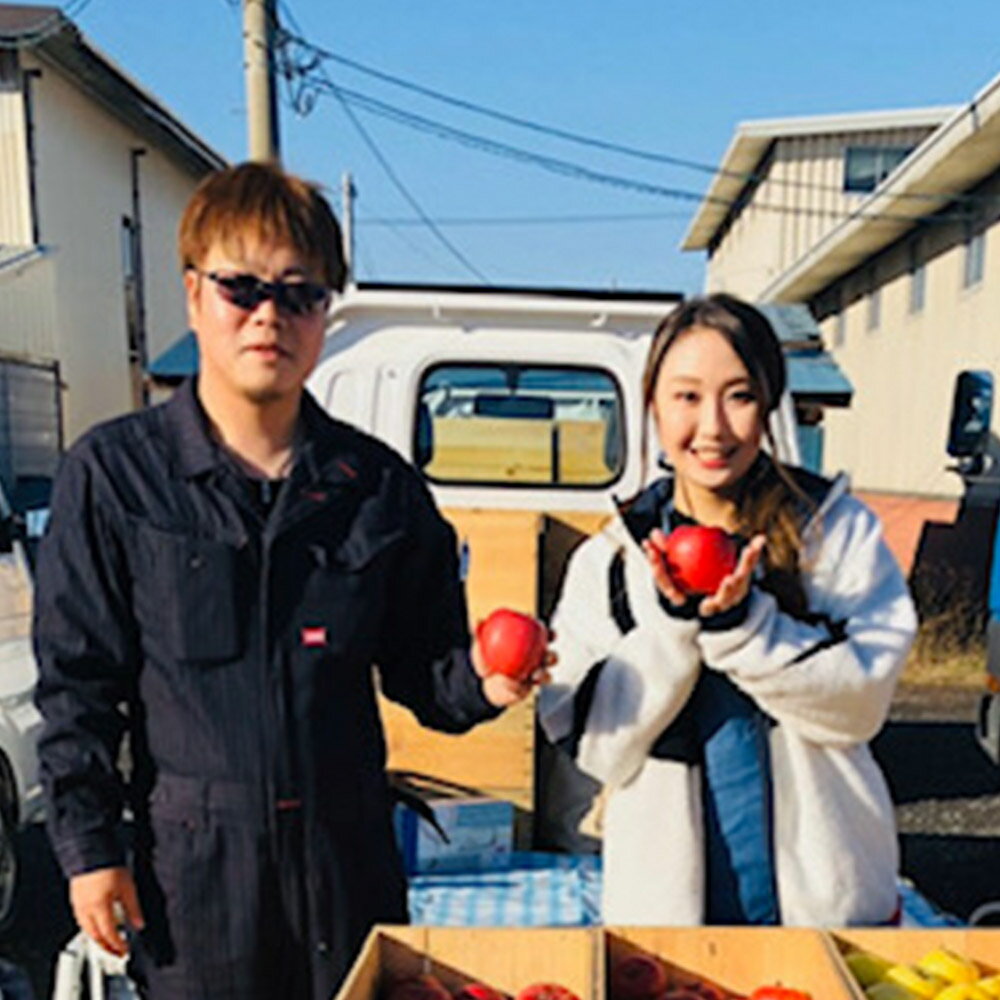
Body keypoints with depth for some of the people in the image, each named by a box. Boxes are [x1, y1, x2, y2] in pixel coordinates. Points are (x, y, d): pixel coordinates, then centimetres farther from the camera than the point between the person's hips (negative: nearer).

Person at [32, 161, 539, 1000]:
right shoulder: (112, 474, -4)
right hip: (191, 861, -1)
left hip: (349, 852, 2)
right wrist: (88, 846, -4)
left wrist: (477, 681, -14)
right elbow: (76, 679, -2)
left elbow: (418, 665, 6)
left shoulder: (380, 485, 0)